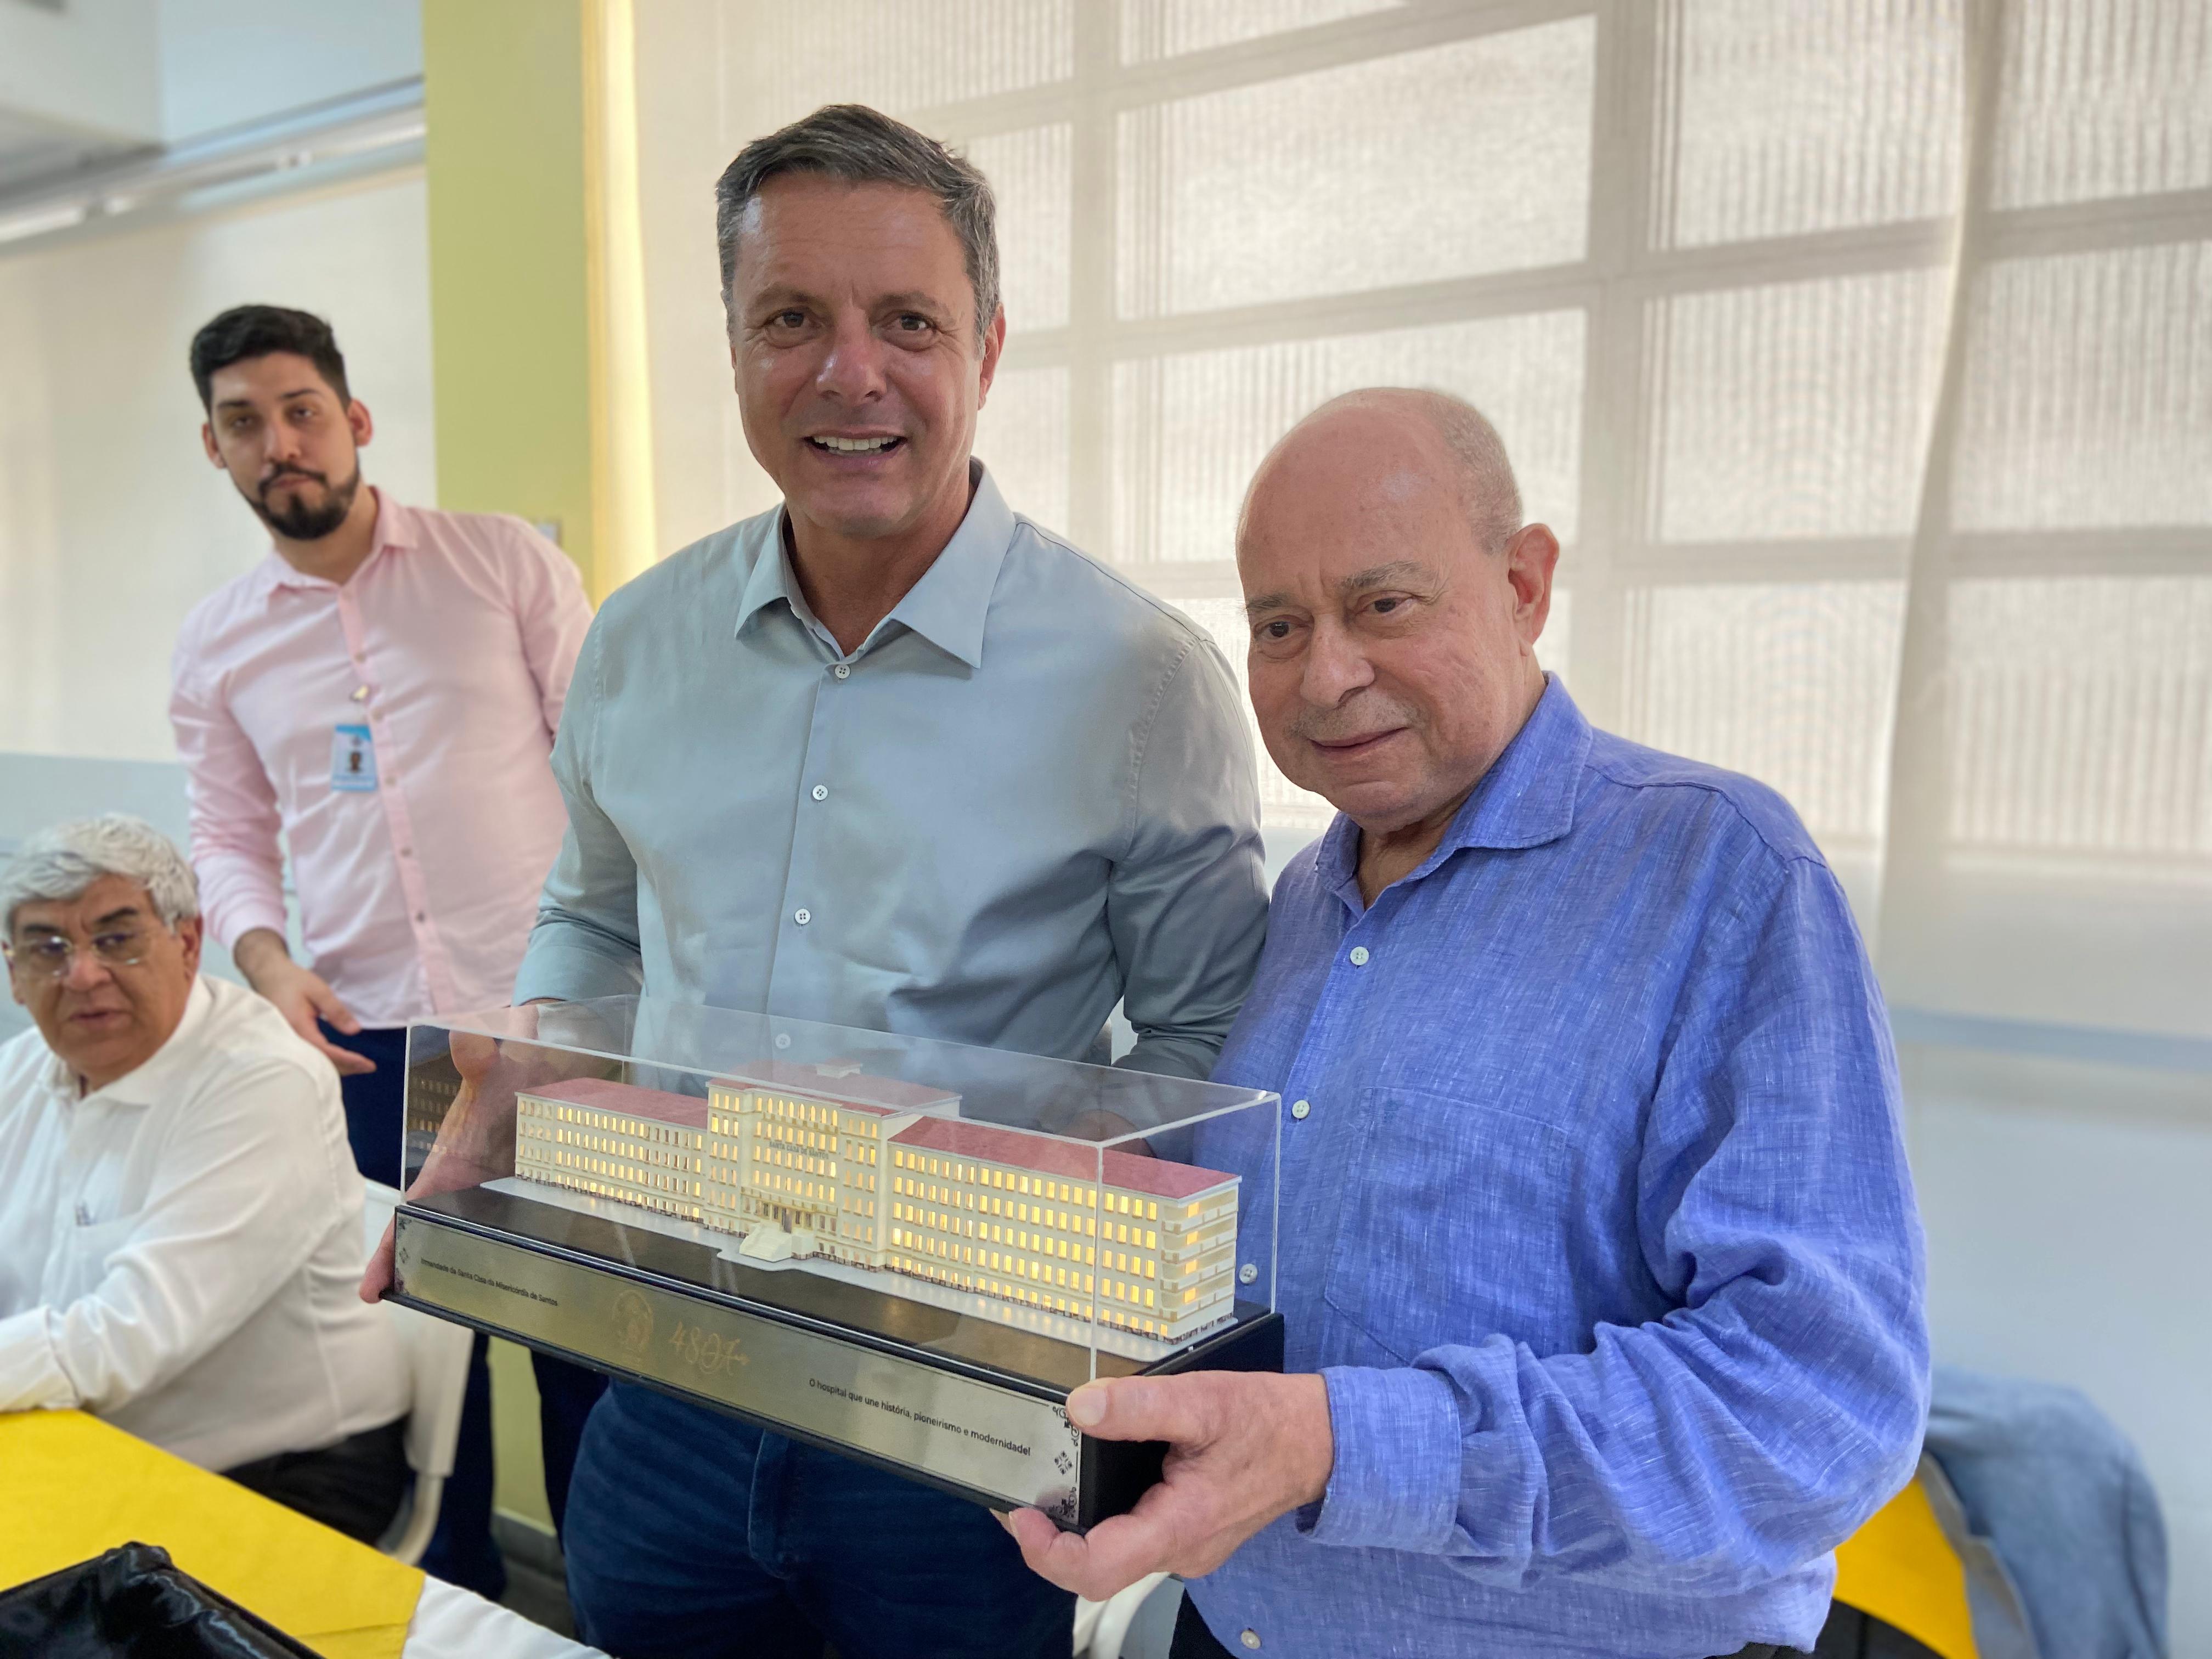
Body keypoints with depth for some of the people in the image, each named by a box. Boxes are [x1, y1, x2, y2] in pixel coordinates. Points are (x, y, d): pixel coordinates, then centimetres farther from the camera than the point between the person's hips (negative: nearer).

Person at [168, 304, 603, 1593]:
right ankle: (453, 1592, 34)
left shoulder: (507, 565, -2)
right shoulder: (219, 645, 8)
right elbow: (229, 837, 16)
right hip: (366, 1038, 3)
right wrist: (269, 963, -3)